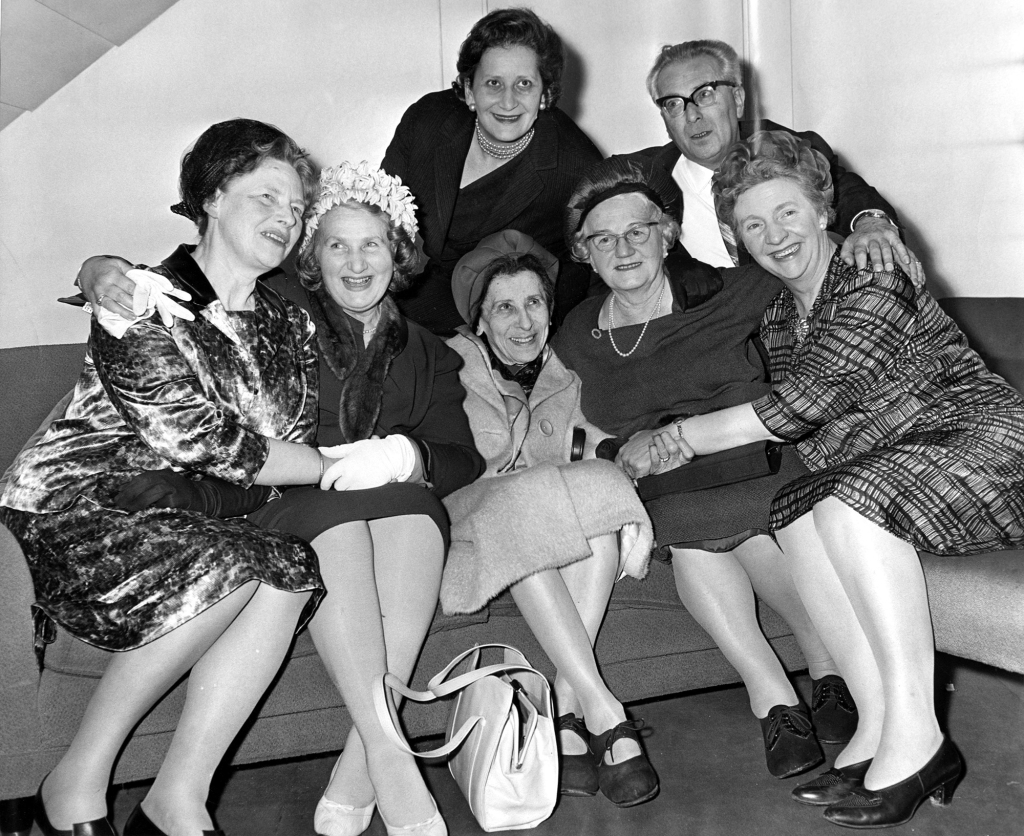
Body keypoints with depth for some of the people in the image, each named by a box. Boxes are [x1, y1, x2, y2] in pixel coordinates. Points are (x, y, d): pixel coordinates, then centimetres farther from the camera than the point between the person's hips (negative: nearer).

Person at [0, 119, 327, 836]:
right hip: (79, 509, -5)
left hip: (199, 523, 6)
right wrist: (339, 467, -14)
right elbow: (200, 441, -19)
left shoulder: (288, 325, 12)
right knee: (238, 565, -30)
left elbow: (296, 442, 7)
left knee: (290, 569, -23)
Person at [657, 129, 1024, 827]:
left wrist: (684, 436, -17)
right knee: (794, 514, -18)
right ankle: (878, 727, -18)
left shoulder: (875, 282, -13)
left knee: (847, 502, -31)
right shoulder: (778, 319, 13)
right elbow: (797, 434, 12)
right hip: (876, 476, 7)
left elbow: (812, 397, -22)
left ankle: (915, 736, -25)